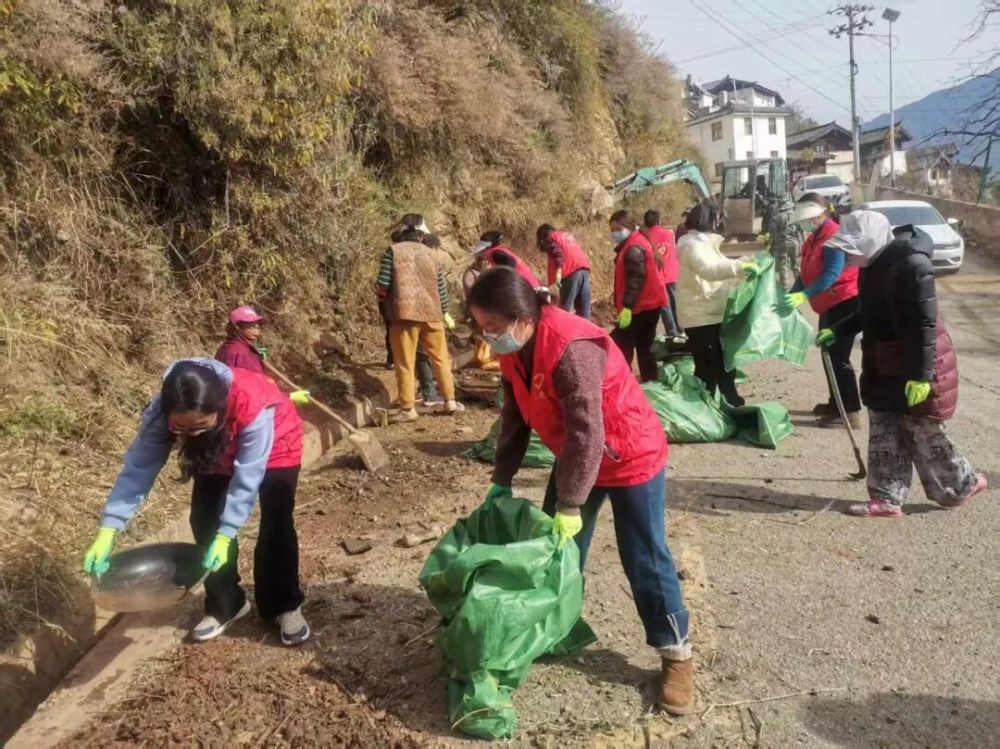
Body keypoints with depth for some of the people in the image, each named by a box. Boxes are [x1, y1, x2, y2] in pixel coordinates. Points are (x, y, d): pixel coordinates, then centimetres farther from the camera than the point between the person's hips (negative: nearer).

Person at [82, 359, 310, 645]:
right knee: (205, 523, -2)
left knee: (276, 525, -11)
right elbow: (139, 465, -30)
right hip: (218, 453, 4)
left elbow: (247, 476, -37)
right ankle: (225, 605, 17)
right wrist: (108, 530, -38)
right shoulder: (163, 411, -33)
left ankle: (286, 606, 9)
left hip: (275, 446, -4)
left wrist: (226, 535, -40)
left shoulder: (251, 404, -44)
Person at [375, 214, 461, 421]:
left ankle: (408, 409, 4)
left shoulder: (393, 251, -2)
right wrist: (446, 313, 24)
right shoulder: (429, 253, 10)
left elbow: (383, 286, -9)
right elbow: (440, 286, 11)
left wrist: (378, 291, 15)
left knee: (405, 364, 3)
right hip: (431, 313, 4)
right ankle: (450, 401, 21)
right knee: (441, 358, 16)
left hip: (404, 314, -3)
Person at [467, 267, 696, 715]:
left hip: (631, 458, -8)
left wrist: (570, 504, -29)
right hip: (575, 458, 8)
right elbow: (515, 416, 4)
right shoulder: (512, 351, -6)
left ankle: (676, 655, 16)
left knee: (645, 561, 0)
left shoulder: (572, 348, -34)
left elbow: (586, 432, -34)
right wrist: (502, 479, 3)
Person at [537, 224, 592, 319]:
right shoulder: (567, 235, 31)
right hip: (585, 268, 7)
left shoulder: (550, 238, 7)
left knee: (564, 308, -3)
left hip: (571, 272, -7)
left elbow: (557, 253, -12)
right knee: (583, 308, 8)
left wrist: (558, 273, -21)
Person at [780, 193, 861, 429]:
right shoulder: (814, 239, 12)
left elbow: (832, 273, -29)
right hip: (829, 304, 10)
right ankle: (835, 403, 28)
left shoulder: (833, 236, -19)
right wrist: (790, 296, 3)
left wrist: (804, 295, -37)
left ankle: (851, 412, -6)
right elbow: (806, 273, 14)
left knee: (839, 357, -10)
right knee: (829, 354, 16)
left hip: (845, 302, -10)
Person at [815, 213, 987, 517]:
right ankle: (887, 498, 17)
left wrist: (921, 374, -23)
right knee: (884, 432, 9)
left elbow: (924, 324, -23)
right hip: (884, 365, 8)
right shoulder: (874, 264, 5)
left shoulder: (912, 265, -23)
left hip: (915, 366, -8)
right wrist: (837, 330, 14)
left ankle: (962, 485, 30)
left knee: (925, 432, 7)